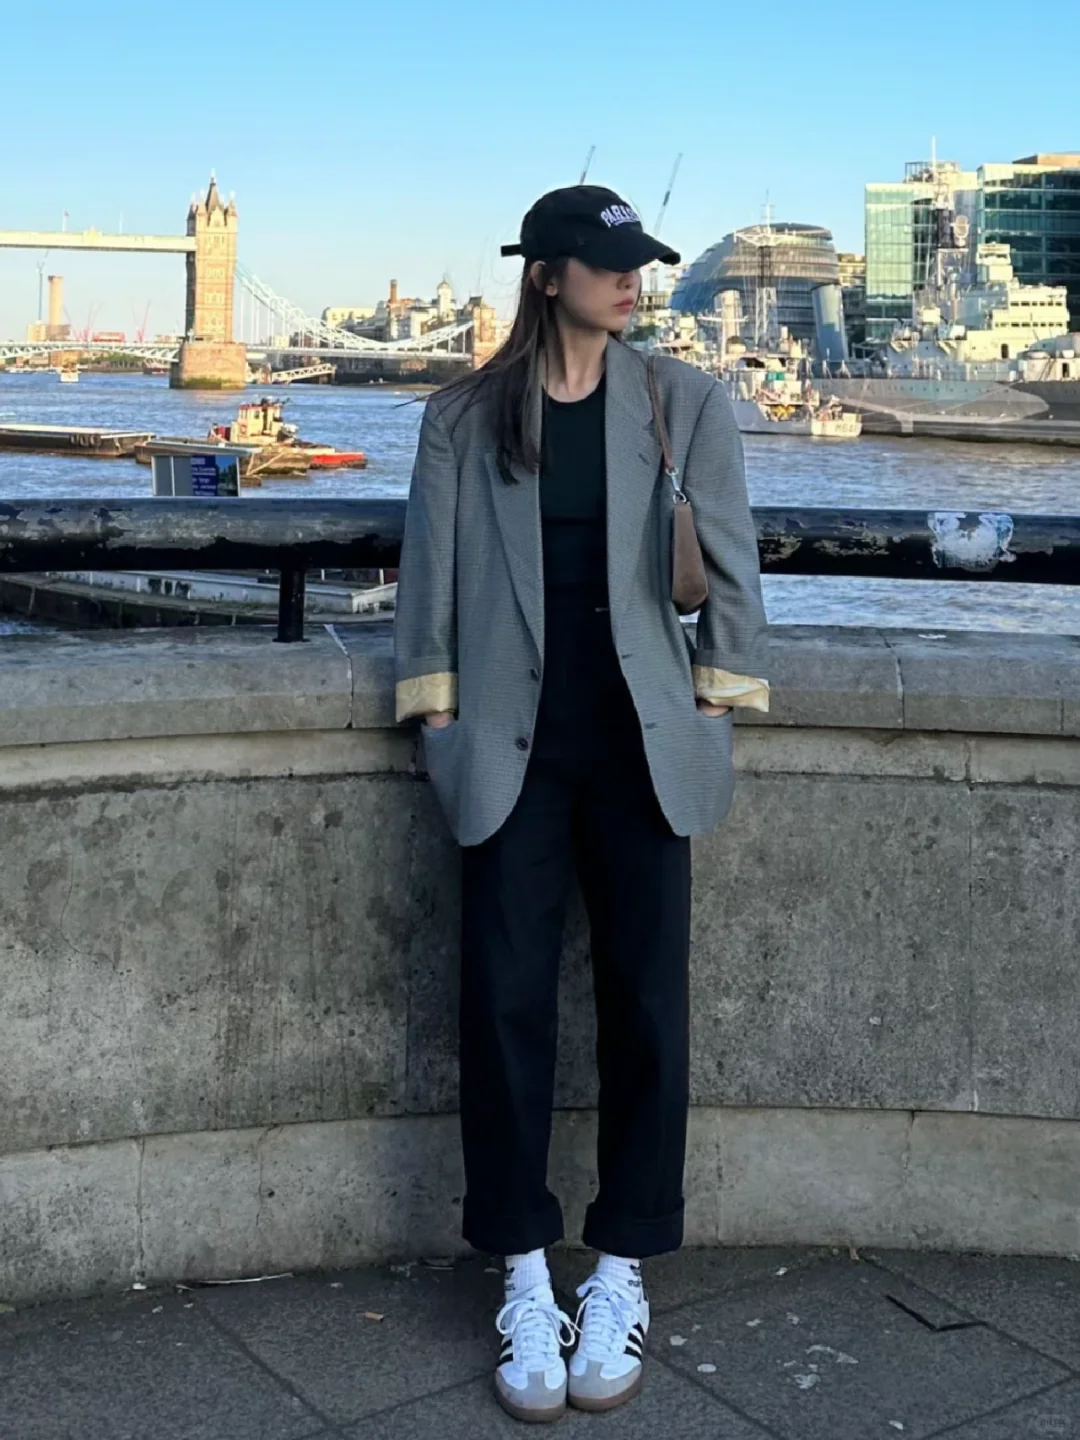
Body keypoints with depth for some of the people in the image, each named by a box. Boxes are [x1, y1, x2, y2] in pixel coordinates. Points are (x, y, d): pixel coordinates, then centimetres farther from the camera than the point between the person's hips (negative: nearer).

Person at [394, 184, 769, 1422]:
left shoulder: (683, 402, 4)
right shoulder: (463, 416, 5)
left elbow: (730, 564, 7)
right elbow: (428, 574, 7)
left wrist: (717, 692, 3)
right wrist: (435, 709, 2)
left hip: (638, 741, 1)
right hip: (514, 745, 0)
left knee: (645, 1003, 1)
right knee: (506, 1003, -2)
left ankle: (622, 1274, 17)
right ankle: (525, 1282, 12)